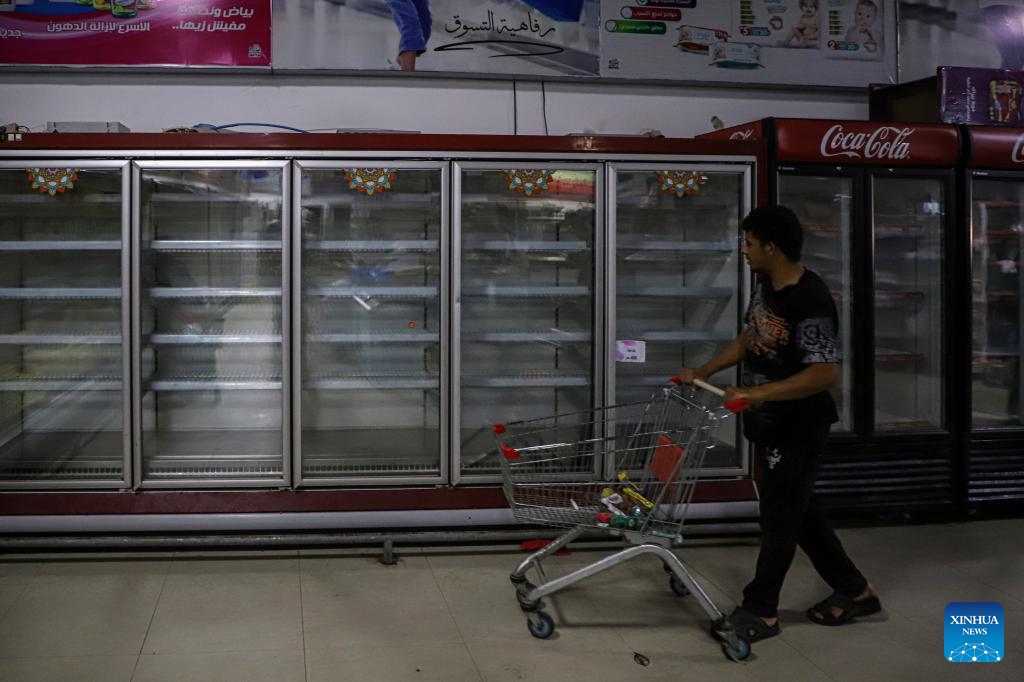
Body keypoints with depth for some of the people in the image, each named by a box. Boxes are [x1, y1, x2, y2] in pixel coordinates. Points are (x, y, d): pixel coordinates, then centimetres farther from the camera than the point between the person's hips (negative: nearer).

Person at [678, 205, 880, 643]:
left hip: (798, 424, -9)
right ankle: (854, 590, 32)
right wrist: (704, 372, 13)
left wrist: (757, 393, -32)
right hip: (769, 421, 9)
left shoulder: (810, 302, -26)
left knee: (779, 514, 3)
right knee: (797, 508, 18)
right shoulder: (764, 284, 3)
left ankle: (761, 610, 17)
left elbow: (826, 374, -29)